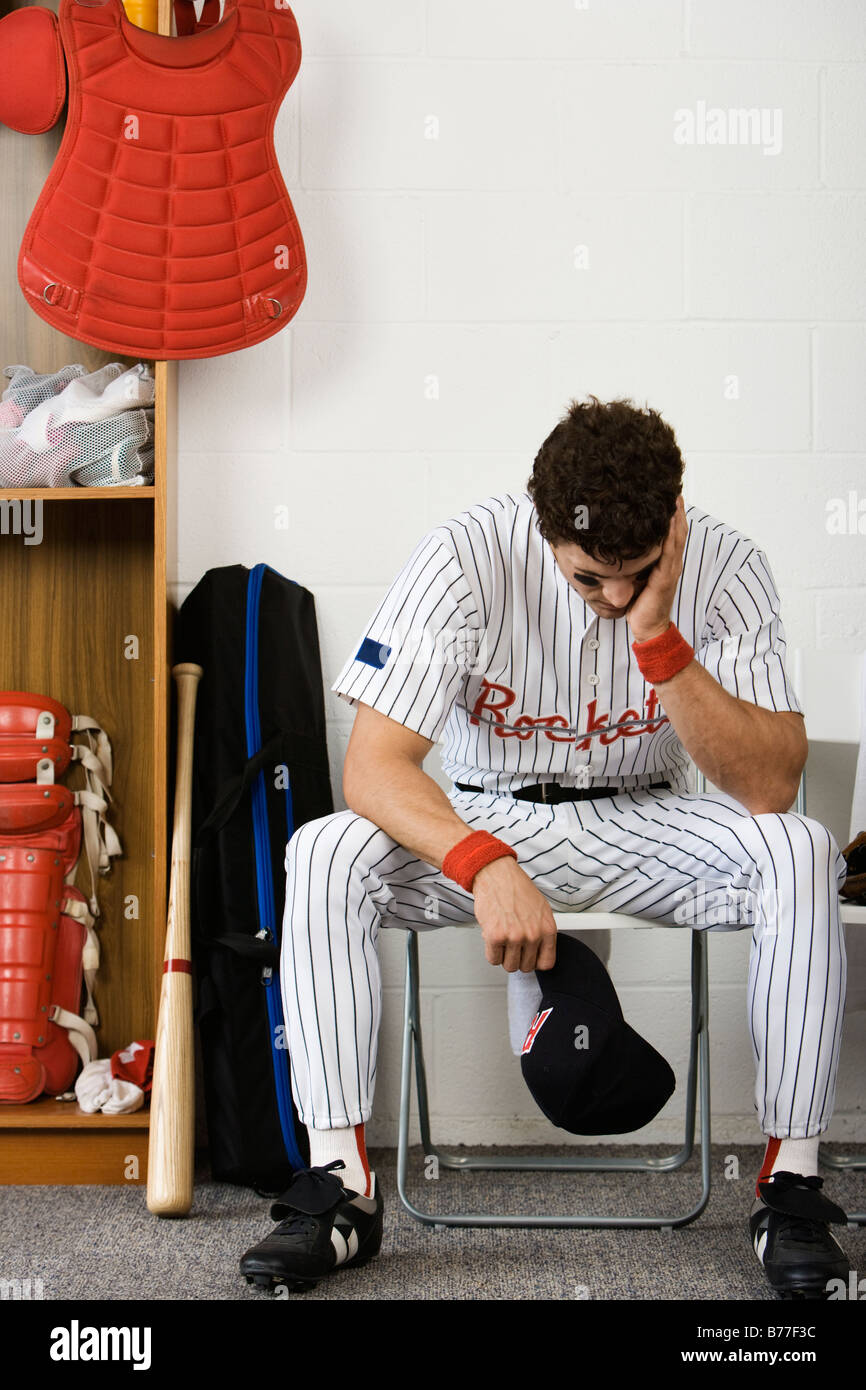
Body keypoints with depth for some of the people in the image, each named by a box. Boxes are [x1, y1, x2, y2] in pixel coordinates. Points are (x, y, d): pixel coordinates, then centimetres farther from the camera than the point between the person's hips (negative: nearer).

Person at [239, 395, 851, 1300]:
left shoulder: (723, 566, -17)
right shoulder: (466, 557, -22)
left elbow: (769, 788, -23)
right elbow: (372, 767, -27)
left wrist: (657, 638, -33)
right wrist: (484, 864, -45)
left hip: (642, 825, 1)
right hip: (480, 819, 0)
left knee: (801, 853, -29)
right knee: (323, 854, -29)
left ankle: (790, 1185, -20)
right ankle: (340, 1190, -23)